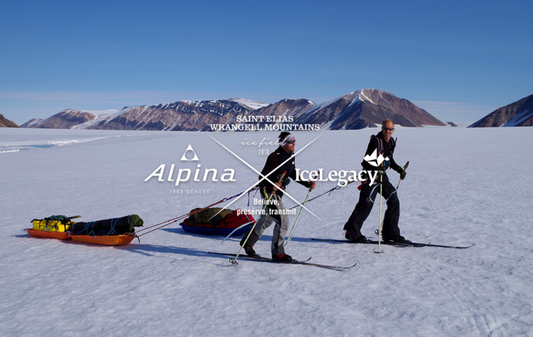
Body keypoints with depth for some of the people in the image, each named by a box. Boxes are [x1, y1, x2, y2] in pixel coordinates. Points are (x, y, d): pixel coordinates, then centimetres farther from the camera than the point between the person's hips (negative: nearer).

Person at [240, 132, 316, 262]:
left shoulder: (290, 156, 6)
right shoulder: (275, 157, -21)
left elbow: (293, 175, 17)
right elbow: (262, 176, -22)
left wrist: (308, 184, 9)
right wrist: (271, 186, -40)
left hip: (278, 192, 10)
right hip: (268, 192, -9)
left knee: (267, 220, 20)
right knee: (283, 220, -12)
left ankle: (247, 243, 37)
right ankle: (277, 253, 0)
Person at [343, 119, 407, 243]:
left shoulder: (391, 142, 11)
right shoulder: (375, 141, -15)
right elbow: (367, 160, -21)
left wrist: (399, 169, 16)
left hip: (382, 175, 8)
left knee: (394, 200, 3)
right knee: (366, 203, -11)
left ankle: (390, 233, 12)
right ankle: (352, 232, 1)